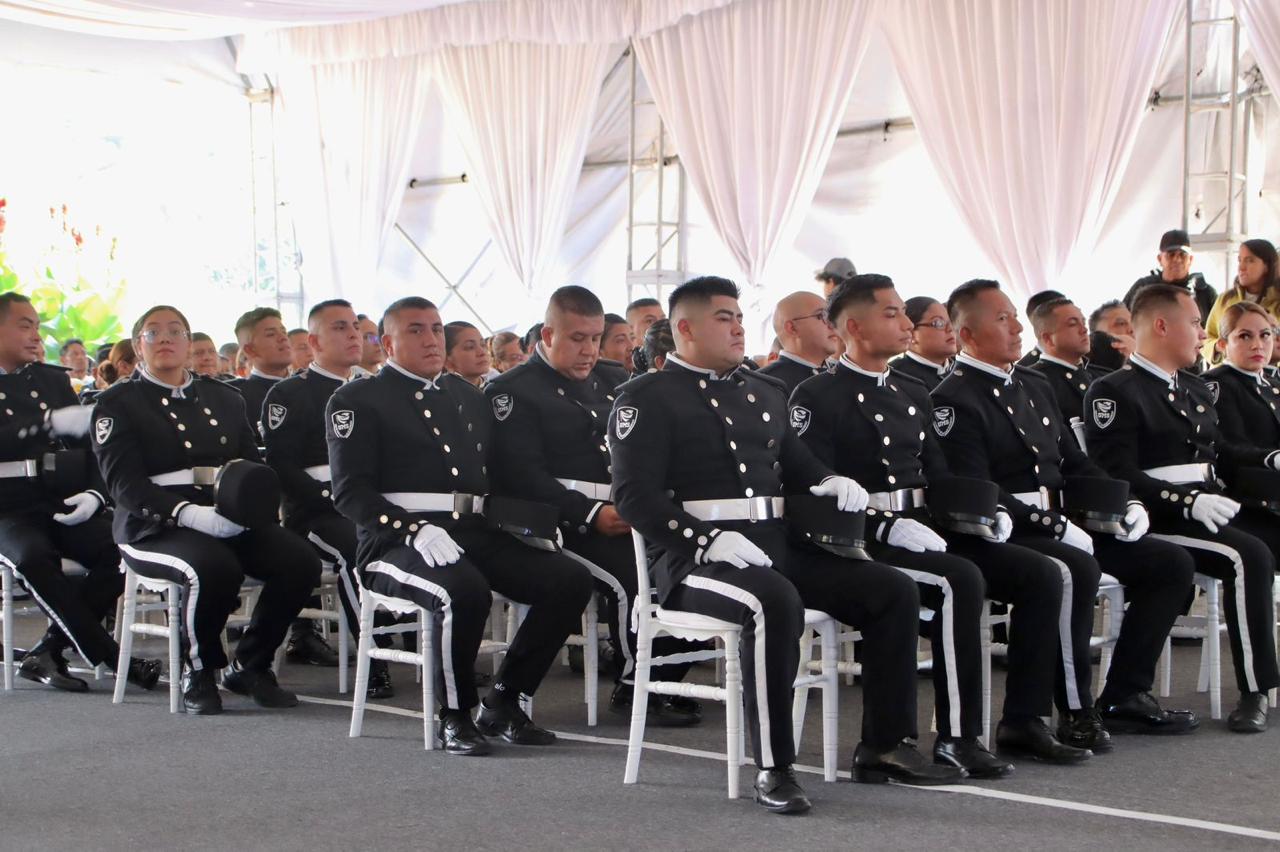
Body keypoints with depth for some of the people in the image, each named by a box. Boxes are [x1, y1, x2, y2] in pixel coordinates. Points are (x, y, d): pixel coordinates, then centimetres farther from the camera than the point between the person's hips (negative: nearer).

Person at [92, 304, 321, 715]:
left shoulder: (224, 399, 20)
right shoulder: (117, 404, 4)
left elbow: (254, 465, 14)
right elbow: (124, 484, -9)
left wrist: (248, 503, -11)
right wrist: (188, 512, -25)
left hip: (231, 520, 5)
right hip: (155, 526, -5)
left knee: (300, 561, -21)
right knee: (214, 568, -37)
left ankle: (249, 666, -1)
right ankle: (199, 674, -10)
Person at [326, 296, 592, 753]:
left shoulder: (469, 397, 24)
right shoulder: (356, 401, 4)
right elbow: (351, 490, -7)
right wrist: (414, 529, -22)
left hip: (474, 532, 6)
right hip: (396, 540, -6)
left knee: (571, 580, -13)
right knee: (464, 590, -37)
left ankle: (502, 703, 0)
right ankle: (454, 716, -14)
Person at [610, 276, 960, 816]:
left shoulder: (763, 392, 22)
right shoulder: (647, 398, -1)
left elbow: (795, 463, 31)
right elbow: (634, 494, -11)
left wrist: (831, 482, 6)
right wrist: (708, 539, -23)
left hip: (777, 548, 8)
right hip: (692, 558, -8)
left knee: (894, 592, -4)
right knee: (775, 603, -38)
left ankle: (883, 746, 3)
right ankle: (773, 770, -31)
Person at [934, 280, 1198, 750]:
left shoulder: (1035, 386, 18)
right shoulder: (954, 401, -11)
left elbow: (1074, 461, 22)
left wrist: (1126, 503, 5)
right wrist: (1052, 526, -24)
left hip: (1061, 524, 9)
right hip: (1006, 535, -9)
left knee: (1171, 564, 3)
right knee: (1077, 571, -37)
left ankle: (1125, 696, 6)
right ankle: (1076, 712, -24)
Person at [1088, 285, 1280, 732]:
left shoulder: (1196, 389, 22)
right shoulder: (1114, 392, -7)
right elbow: (1119, 474, -17)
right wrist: (1188, 502, -25)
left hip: (1211, 508, 9)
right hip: (1158, 520, -9)